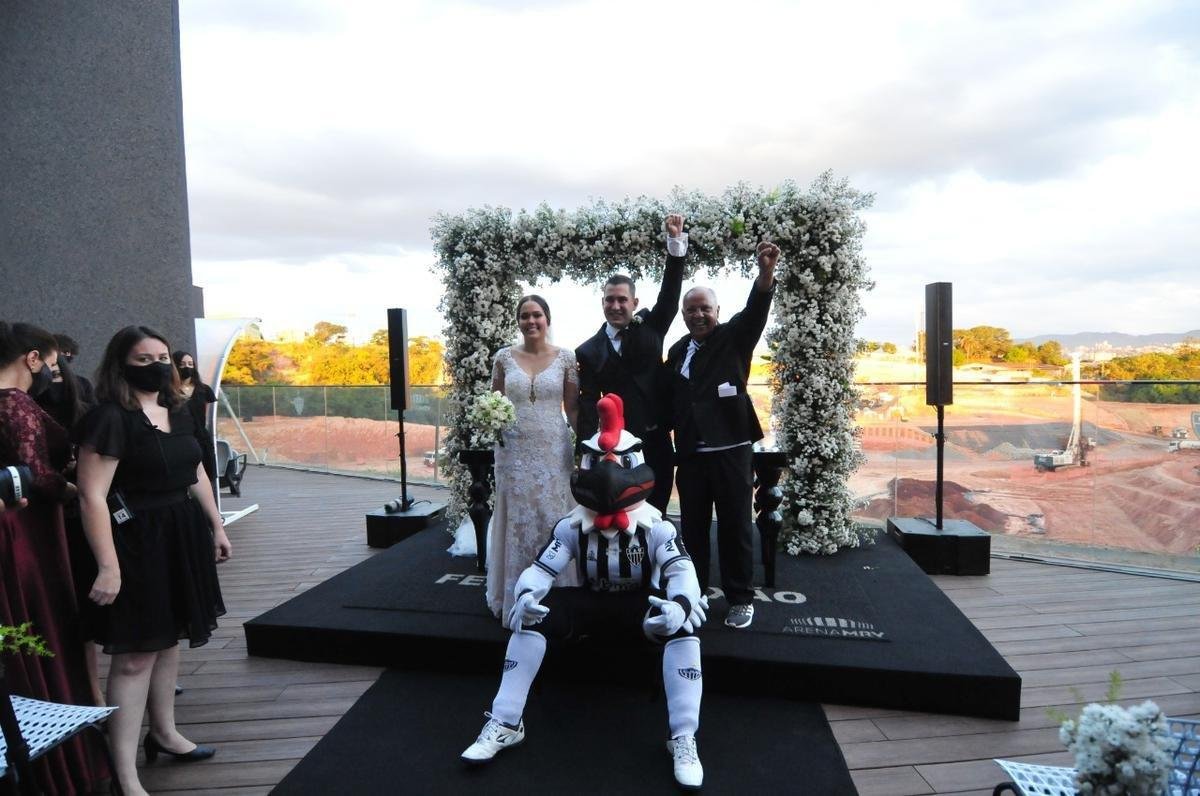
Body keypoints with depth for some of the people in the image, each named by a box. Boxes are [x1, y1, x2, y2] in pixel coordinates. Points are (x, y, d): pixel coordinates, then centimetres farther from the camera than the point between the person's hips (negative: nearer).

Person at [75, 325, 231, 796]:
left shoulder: (178, 410, 8)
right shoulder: (110, 418, -17)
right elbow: (92, 497, -21)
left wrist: (216, 527, 17)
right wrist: (109, 566, -24)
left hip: (182, 535, 8)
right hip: (137, 541, -8)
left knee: (168, 637, 18)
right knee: (135, 652, -2)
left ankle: (165, 733, 35)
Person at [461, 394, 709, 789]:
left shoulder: (656, 527, -15)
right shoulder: (572, 526, -9)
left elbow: (682, 572, -26)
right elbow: (540, 569, -12)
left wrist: (679, 607, -50)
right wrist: (526, 596, -37)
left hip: (640, 609, -2)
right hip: (591, 605, 2)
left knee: (683, 624, -33)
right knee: (533, 615, -23)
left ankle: (684, 738, -20)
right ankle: (504, 724, -9)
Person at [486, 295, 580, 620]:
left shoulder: (566, 357, 0)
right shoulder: (504, 357, 3)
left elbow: (573, 408, 2)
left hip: (553, 452, -1)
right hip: (514, 451, 1)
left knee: (553, 520, 6)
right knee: (517, 522, 8)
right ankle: (516, 599, 22)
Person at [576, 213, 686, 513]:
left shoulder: (650, 326, 5)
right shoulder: (589, 351, 1)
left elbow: (670, 292, -7)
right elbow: (588, 404, -2)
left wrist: (676, 241, -18)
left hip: (657, 441, 2)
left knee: (656, 513, 11)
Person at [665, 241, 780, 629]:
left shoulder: (734, 337, -1)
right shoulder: (677, 350, 10)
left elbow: (755, 311, -20)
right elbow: (672, 399, 14)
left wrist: (766, 272, -37)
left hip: (731, 450, -3)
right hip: (690, 453, 4)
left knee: (735, 526, 5)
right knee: (692, 527, 11)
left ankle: (741, 598, 19)